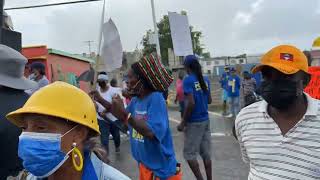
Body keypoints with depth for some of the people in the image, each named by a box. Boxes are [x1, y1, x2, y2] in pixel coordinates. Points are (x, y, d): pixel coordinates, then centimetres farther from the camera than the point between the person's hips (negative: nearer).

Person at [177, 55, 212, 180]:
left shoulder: (188, 80, -13)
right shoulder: (205, 79, 7)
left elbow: (191, 103, -21)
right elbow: (209, 101, 14)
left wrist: (183, 123, -14)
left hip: (194, 122, -7)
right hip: (205, 120, 7)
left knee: (189, 154, 6)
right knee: (206, 153, 13)